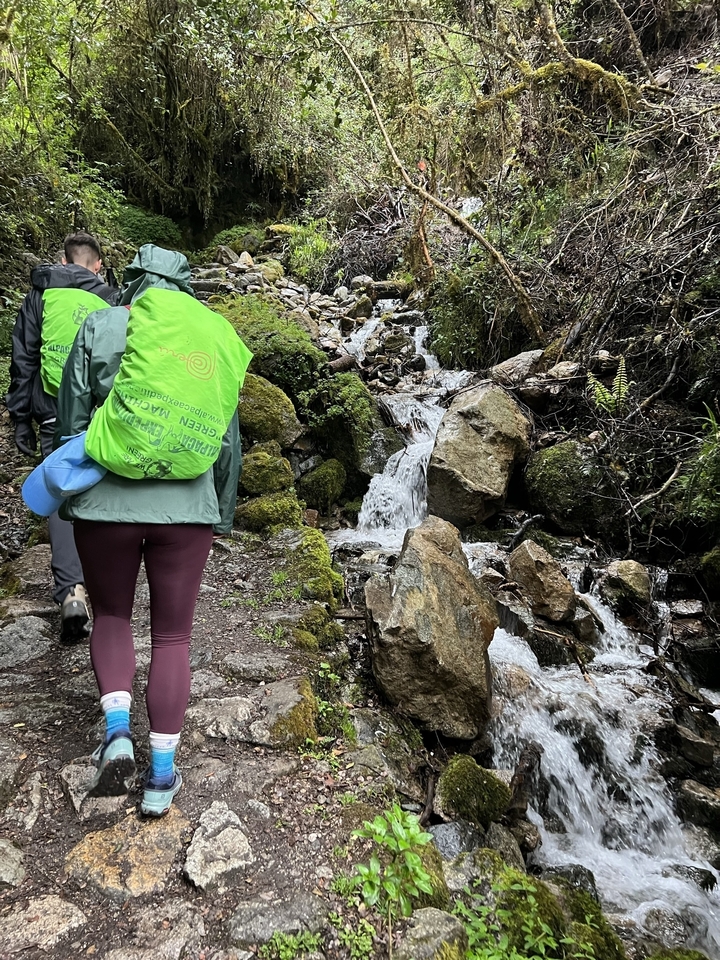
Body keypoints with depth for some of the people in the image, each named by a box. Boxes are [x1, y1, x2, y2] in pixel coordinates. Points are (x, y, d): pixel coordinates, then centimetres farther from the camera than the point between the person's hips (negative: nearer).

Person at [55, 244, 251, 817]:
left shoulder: (101, 327, 0)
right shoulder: (217, 340, 7)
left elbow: (71, 420, 1)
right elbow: (227, 442, 9)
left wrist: (69, 494, 16)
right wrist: (221, 516, 19)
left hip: (107, 502, -1)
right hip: (187, 508, 1)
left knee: (111, 614, 22)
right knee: (172, 636, 12)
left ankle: (117, 729, 5)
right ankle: (162, 774, 16)